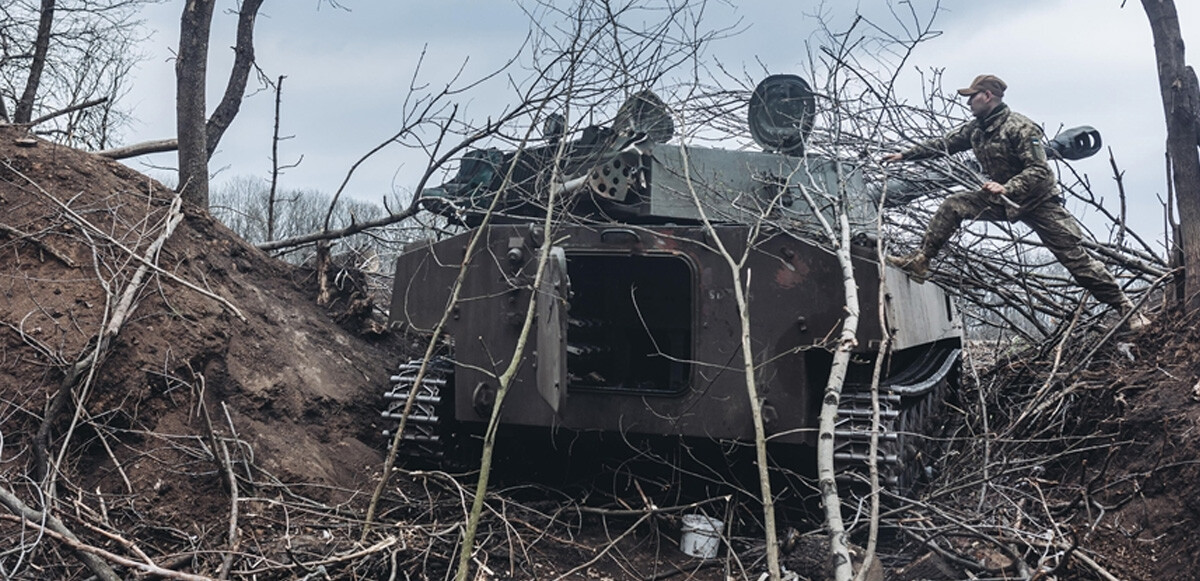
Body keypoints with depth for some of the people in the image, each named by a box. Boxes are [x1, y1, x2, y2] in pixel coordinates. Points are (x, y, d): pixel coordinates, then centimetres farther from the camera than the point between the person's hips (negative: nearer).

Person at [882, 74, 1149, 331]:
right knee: (953, 206, -9)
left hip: (1038, 200, -7)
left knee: (1075, 256, -11)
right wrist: (905, 154, 7)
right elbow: (943, 144, 12)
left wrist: (1006, 188, -40)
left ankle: (1126, 309, -6)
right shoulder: (976, 128, 2)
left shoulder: (1019, 127, -22)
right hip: (1002, 198, 7)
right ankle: (920, 261, -5)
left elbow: (1039, 171, -27)